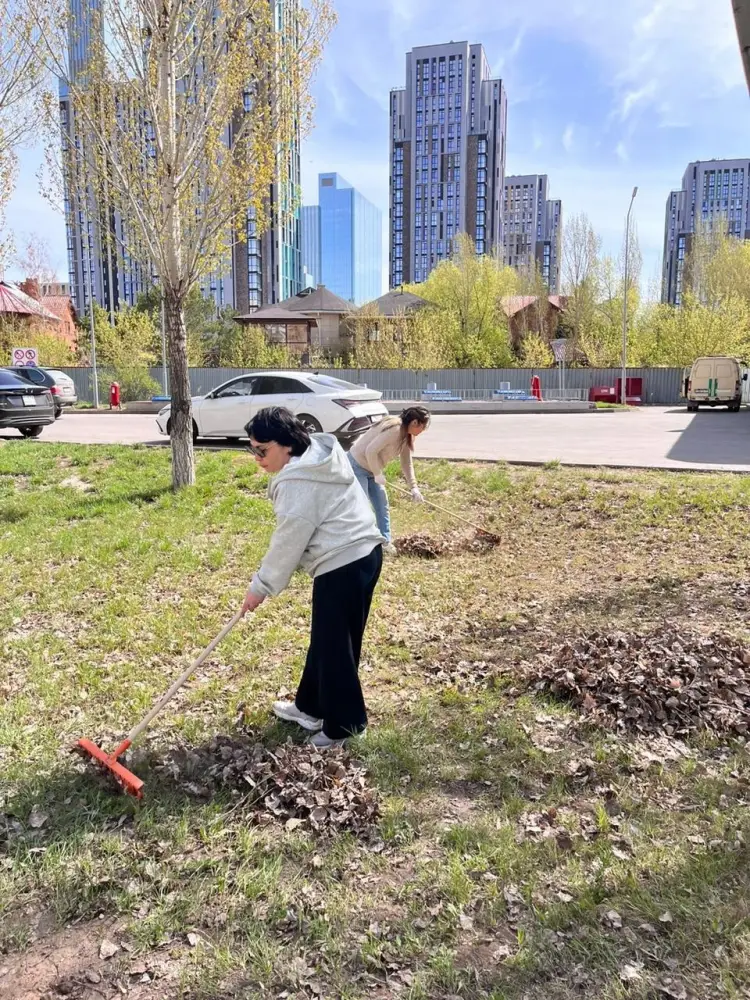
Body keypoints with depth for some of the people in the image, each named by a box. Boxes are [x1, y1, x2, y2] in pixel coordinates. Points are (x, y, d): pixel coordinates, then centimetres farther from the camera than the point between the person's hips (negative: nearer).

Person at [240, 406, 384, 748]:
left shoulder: (297, 482, -19)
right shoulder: (320, 454, 11)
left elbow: (287, 542, -14)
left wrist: (260, 586, -3)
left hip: (343, 565, -11)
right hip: (363, 553, 11)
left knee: (334, 646, 2)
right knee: (325, 639, 21)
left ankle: (345, 725, 16)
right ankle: (311, 707, 35)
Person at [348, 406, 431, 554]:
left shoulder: (406, 436, 2)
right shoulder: (394, 429, -28)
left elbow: (407, 464, 10)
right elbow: (371, 451, -31)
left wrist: (414, 487, 3)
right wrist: (378, 474, -21)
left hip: (371, 469, 10)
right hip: (357, 465, -10)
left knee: (382, 506, 11)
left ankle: (385, 542, 21)